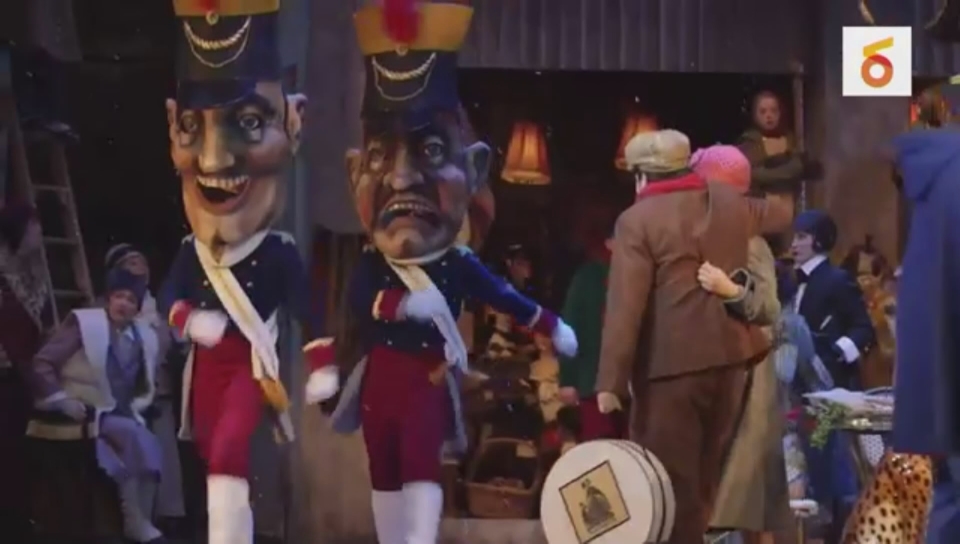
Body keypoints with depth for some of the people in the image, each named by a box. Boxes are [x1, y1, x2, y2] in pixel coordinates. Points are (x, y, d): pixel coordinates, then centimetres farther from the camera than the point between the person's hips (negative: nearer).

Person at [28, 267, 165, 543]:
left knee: (148, 446, -26)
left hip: (121, 417, 5)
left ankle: (142, 520, -19)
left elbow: (147, 386, 23)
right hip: (84, 414, -5)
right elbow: (42, 364, -8)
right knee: (133, 435, -30)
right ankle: (134, 520, -24)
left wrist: (135, 407, 6)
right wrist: (62, 400, -18)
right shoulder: (83, 323, -7)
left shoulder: (146, 337, 8)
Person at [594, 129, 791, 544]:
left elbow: (625, 306, -14)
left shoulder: (637, 221, -8)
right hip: (728, 354, 6)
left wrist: (610, 381, -12)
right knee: (705, 471, 16)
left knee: (671, 476, -2)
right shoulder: (729, 204, 9)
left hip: (671, 362, -6)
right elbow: (778, 216, 31)